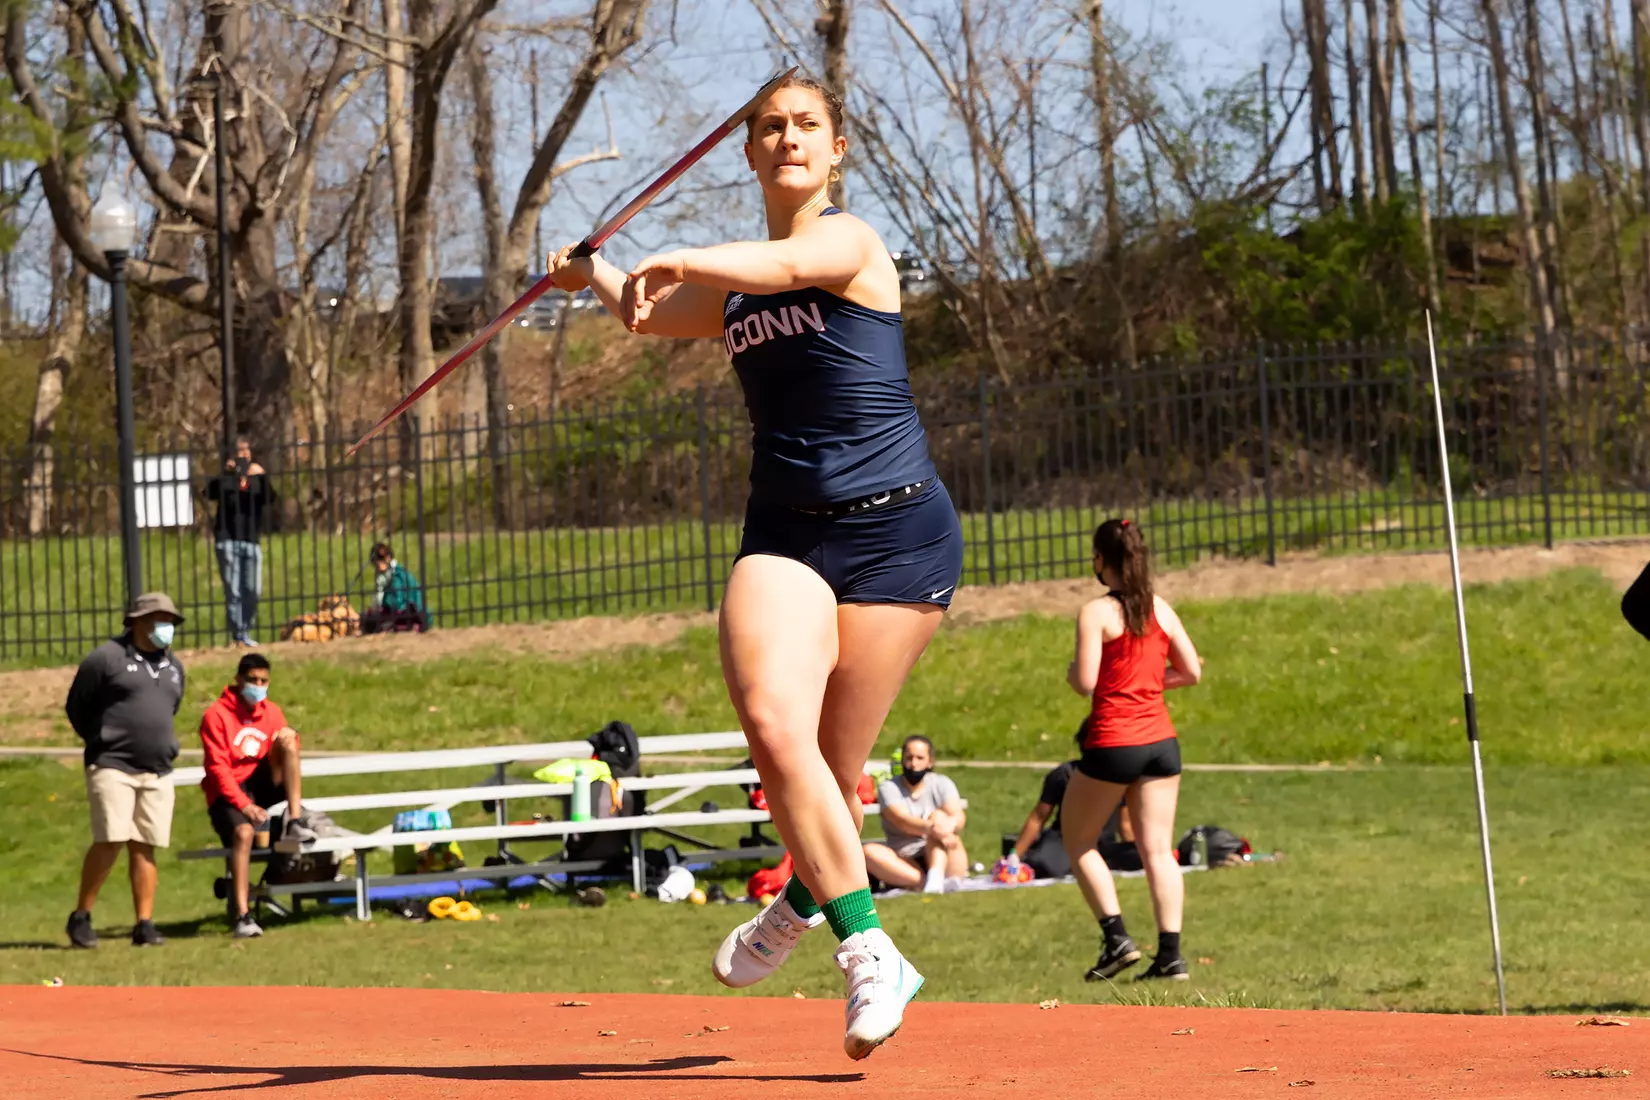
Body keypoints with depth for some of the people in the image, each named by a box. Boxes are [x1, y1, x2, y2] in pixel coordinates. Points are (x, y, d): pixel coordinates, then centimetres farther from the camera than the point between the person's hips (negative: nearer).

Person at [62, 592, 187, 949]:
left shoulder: (173, 666, 15)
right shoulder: (106, 658, -4)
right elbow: (76, 707, 3)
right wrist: (102, 744, 5)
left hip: (157, 772, 6)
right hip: (112, 767, -6)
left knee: (145, 847, 3)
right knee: (110, 840, -15)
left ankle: (144, 925, 5)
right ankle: (80, 917, -3)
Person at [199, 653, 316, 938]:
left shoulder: (271, 712, 10)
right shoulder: (217, 715, -7)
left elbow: (290, 750, 14)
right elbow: (217, 768, -13)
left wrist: (287, 743, -11)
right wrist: (243, 804, -22)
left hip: (261, 786, 5)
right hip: (229, 794, -5)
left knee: (287, 735, -16)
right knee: (244, 832, -36)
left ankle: (295, 822, -21)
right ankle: (242, 915, -38)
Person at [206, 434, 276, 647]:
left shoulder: (257, 477, 9)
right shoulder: (226, 478, 4)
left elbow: (270, 500, -7)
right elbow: (210, 493, -15)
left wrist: (263, 477, -23)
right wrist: (226, 472, -26)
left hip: (251, 540, 2)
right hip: (227, 539, -2)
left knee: (252, 590, 0)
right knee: (233, 591, -7)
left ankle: (245, 633, 13)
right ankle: (237, 637, -7)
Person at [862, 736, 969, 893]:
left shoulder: (941, 784, 8)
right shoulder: (888, 787, 3)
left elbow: (959, 817, -10)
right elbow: (902, 821, -16)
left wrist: (949, 824, -37)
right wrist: (929, 827, -38)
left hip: (946, 864, 0)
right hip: (906, 865, 0)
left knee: (938, 816, -23)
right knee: (869, 851, -26)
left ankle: (936, 877, -46)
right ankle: (925, 882, -43)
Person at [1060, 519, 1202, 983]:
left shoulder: (1096, 613, -8)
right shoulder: (1160, 608, 8)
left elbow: (1086, 683, -14)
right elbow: (1191, 671, 11)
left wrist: (1071, 673, 7)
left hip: (1113, 742, -5)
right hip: (1161, 740, 5)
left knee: (1077, 842, 12)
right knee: (1158, 850, 5)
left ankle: (1116, 937, 0)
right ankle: (1171, 953, -3)